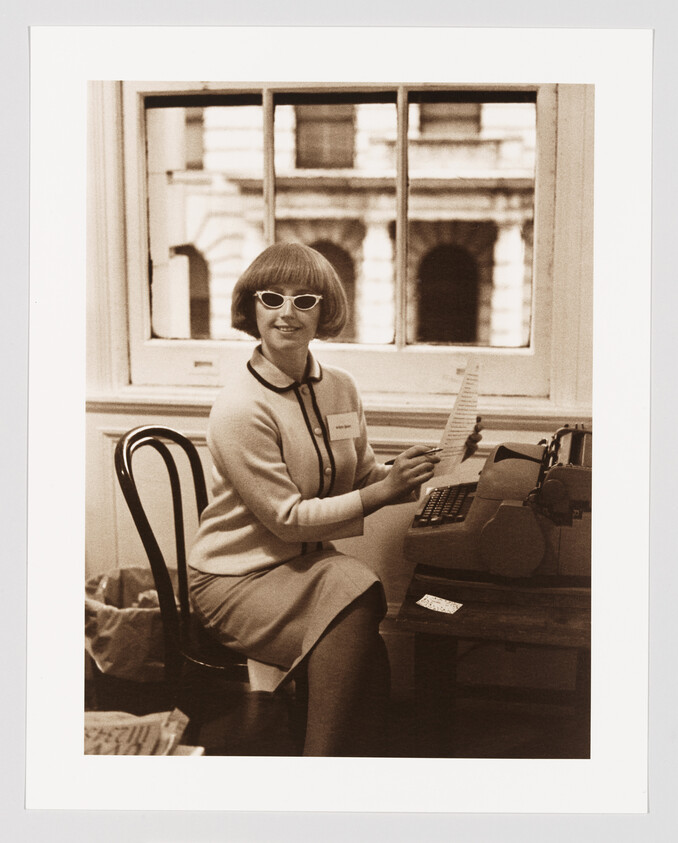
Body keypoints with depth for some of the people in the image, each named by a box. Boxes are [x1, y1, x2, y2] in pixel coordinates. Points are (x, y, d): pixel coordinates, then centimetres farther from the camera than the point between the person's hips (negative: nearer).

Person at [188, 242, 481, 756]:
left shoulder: (340, 389, 5)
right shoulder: (240, 408, -17)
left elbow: (365, 480, 10)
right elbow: (287, 519, -19)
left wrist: (426, 467, -5)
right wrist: (382, 491, -22)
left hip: (309, 564, 6)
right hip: (237, 579, -6)